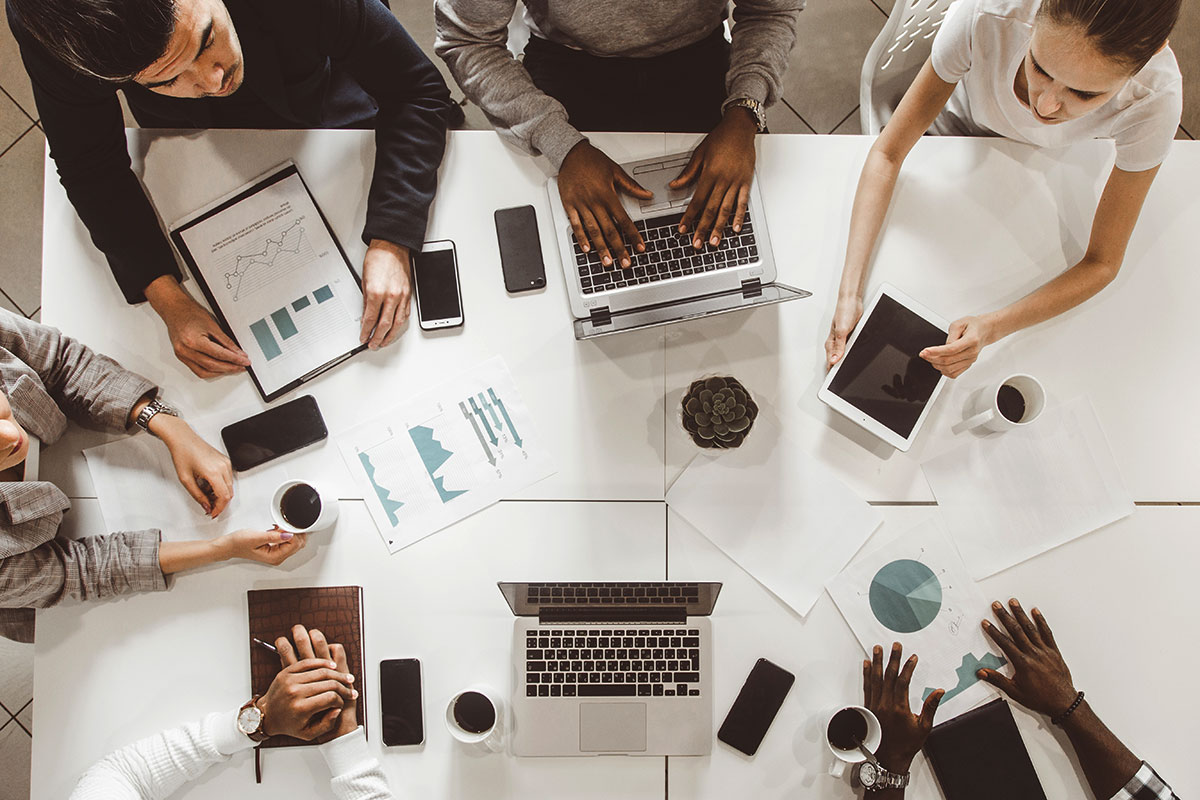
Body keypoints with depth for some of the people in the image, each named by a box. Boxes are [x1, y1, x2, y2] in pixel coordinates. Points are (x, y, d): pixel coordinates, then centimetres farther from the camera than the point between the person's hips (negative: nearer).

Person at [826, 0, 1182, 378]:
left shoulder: (1156, 101, -41)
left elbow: (1101, 263, -32)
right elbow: (888, 152, -35)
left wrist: (990, 328, -50)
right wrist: (850, 290, -46)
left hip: (1045, 161, 0)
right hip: (962, 122, 0)